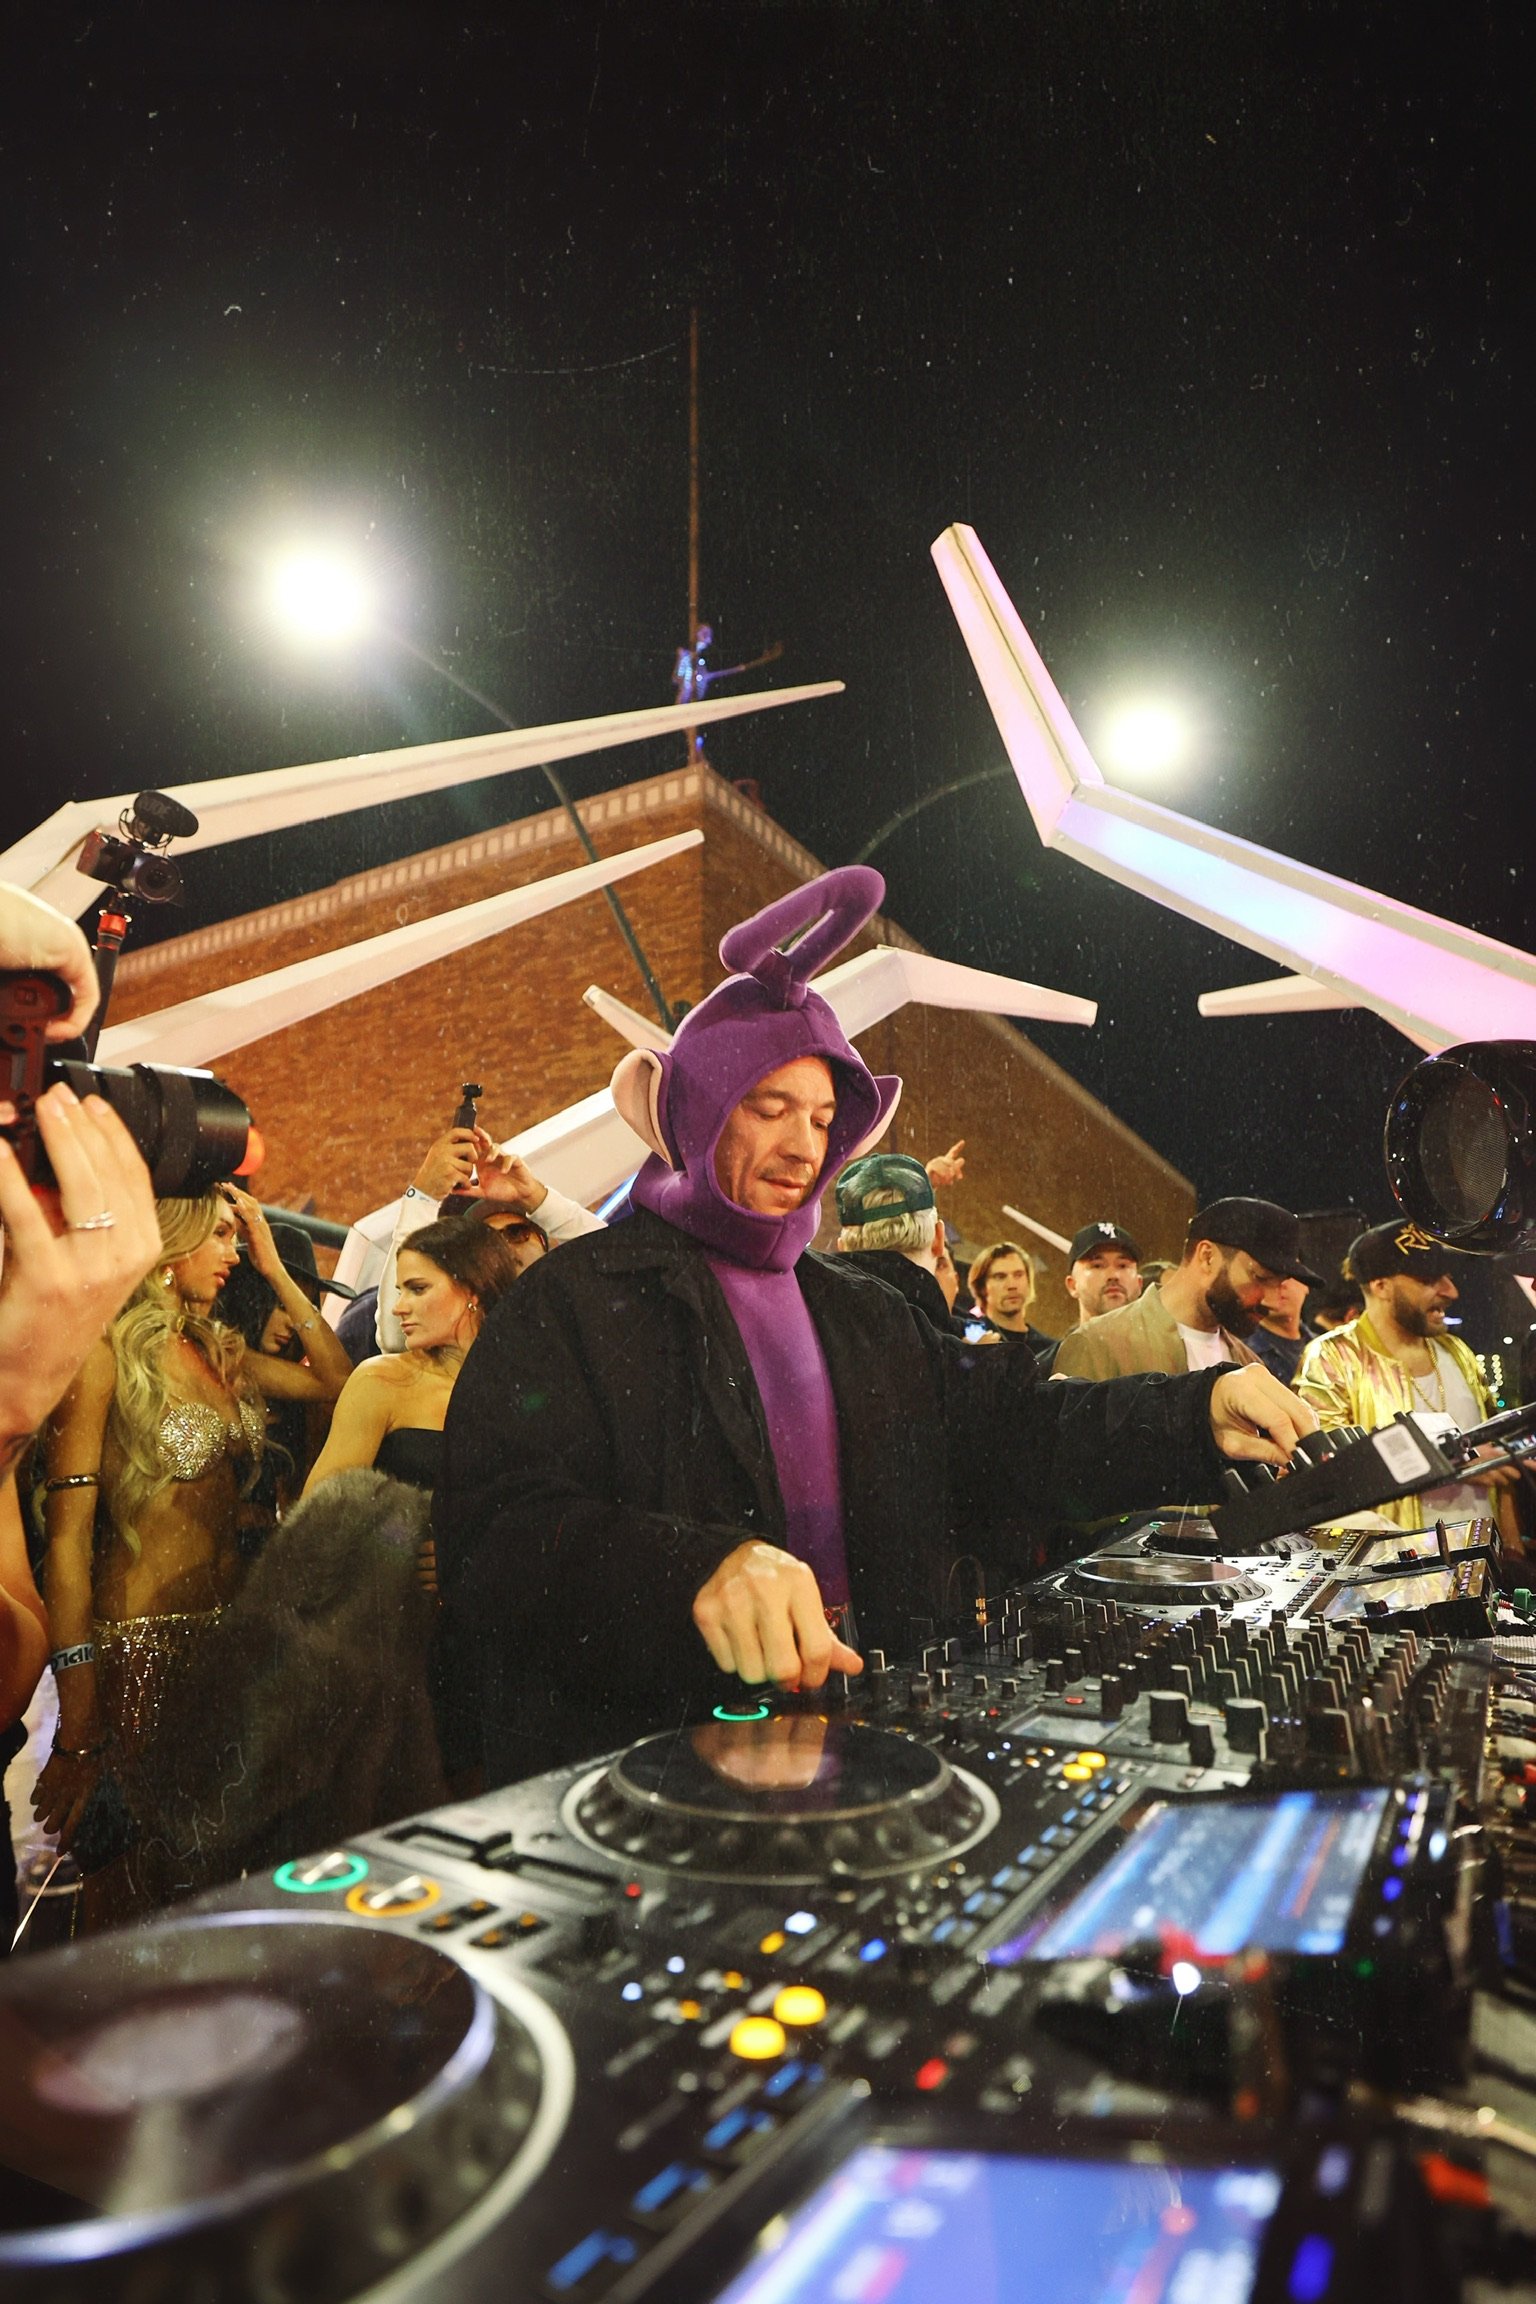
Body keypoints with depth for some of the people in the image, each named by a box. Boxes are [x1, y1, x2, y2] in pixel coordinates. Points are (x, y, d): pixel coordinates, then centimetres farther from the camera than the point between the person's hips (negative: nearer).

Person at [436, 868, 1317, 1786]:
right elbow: (498, 1529, -15)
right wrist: (697, 1567, -34)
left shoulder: (860, 1312, 17)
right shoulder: (578, 1299, -3)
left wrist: (1200, 1412, -10)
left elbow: (1015, 1426, 7)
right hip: (645, 1756, -4)